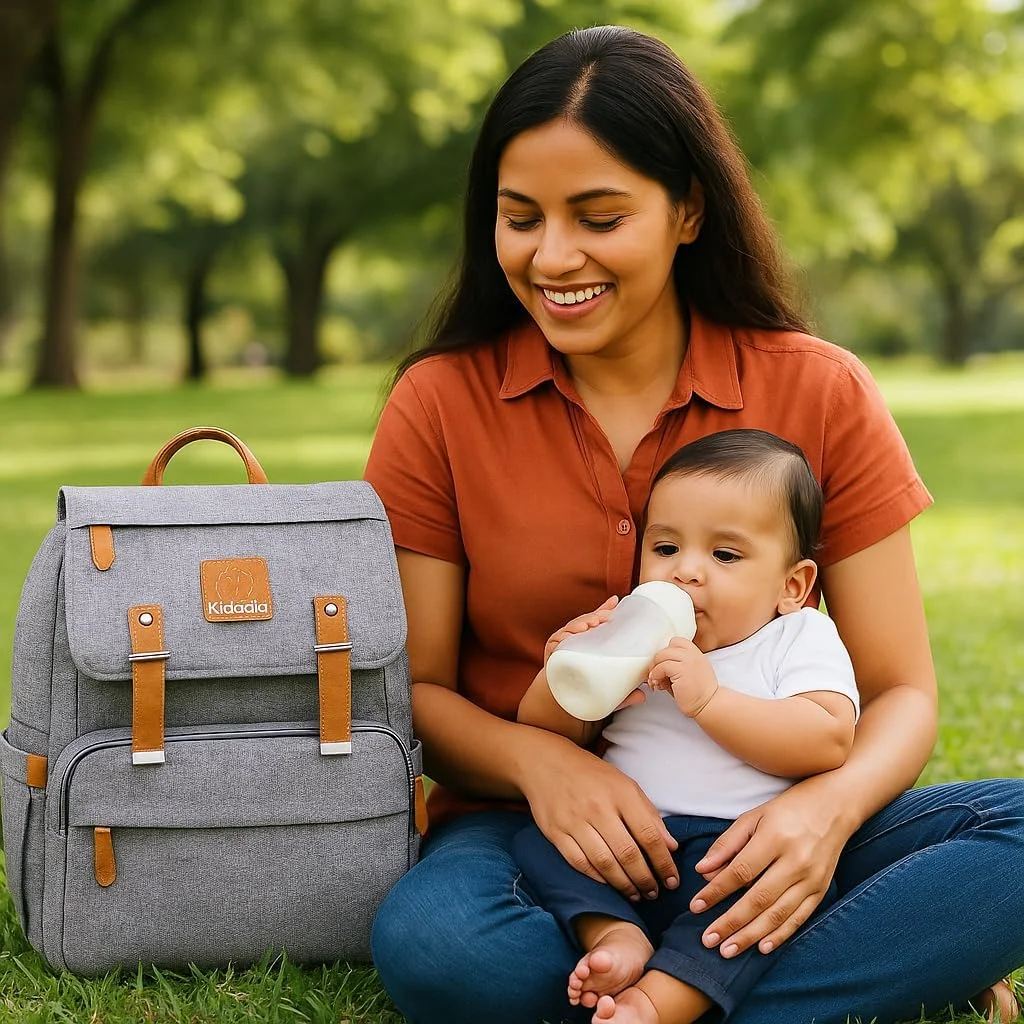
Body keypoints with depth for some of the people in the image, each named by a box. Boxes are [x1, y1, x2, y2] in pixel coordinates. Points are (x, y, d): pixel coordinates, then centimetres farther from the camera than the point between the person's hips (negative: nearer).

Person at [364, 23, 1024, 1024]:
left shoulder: (821, 395, -1)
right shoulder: (438, 405, -1)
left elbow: (899, 692, -1)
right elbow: (413, 689, 1)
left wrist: (829, 806, -24)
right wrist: (535, 761, -22)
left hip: (761, 850, 1)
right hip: (530, 831, 0)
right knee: (432, 943, -35)